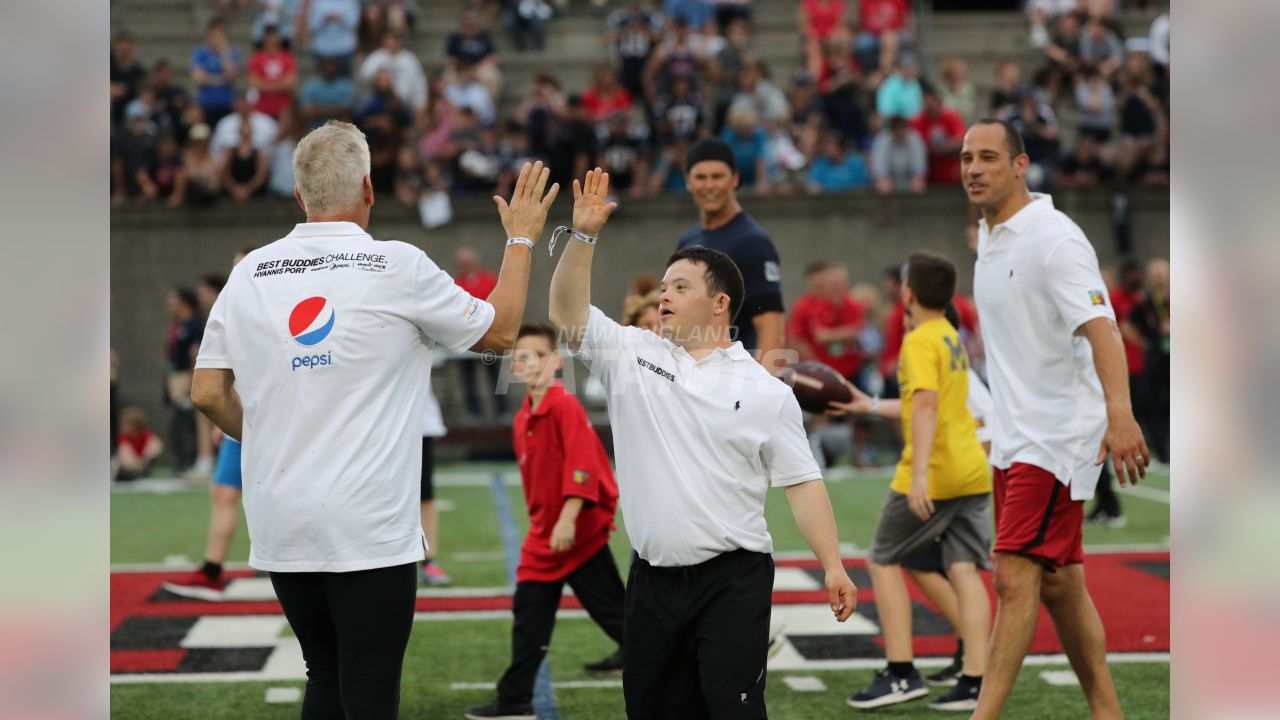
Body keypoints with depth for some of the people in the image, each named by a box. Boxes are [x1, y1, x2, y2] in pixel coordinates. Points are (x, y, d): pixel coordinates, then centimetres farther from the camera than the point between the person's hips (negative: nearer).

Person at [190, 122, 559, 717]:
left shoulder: (249, 273, 4)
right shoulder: (395, 267, -7)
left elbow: (208, 394, 7)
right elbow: (498, 332, 6)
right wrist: (521, 240, 19)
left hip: (279, 527, 5)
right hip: (367, 530, -5)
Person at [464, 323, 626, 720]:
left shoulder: (565, 407, -16)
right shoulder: (521, 420, 10)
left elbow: (582, 466, -24)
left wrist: (568, 519, -29)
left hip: (581, 532, -8)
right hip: (543, 537, 8)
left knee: (610, 609, -1)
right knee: (529, 616, 8)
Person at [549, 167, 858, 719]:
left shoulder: (767, 392, 1)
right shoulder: (632, 355, 9)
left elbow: (802, 482, 1)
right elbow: (567, 312, 0)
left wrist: (832, 566, -6)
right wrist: (583, 236, -10)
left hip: (733, 580, -3)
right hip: (653, 580, 4)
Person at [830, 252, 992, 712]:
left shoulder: (920, 341, -10)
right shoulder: (951, 338, 18)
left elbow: (926, 403, -24)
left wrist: (919, 472, -31)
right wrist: (870, 406, 35)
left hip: (933, 476, -8)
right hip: (973, 472, 8)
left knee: (883, 562, 6)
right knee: (964, 570, 4)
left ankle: (901, 674, 2)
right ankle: (974, 681, -2)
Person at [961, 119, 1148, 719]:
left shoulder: (1055, 238, -16)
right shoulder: (989, 238, 12)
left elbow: (1099, 327, -28)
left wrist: (1119, 412, -42)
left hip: (1059, 435, -9)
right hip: (1014, 437, 9)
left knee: (1015, 576, -13)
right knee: (1058, 583, 11)